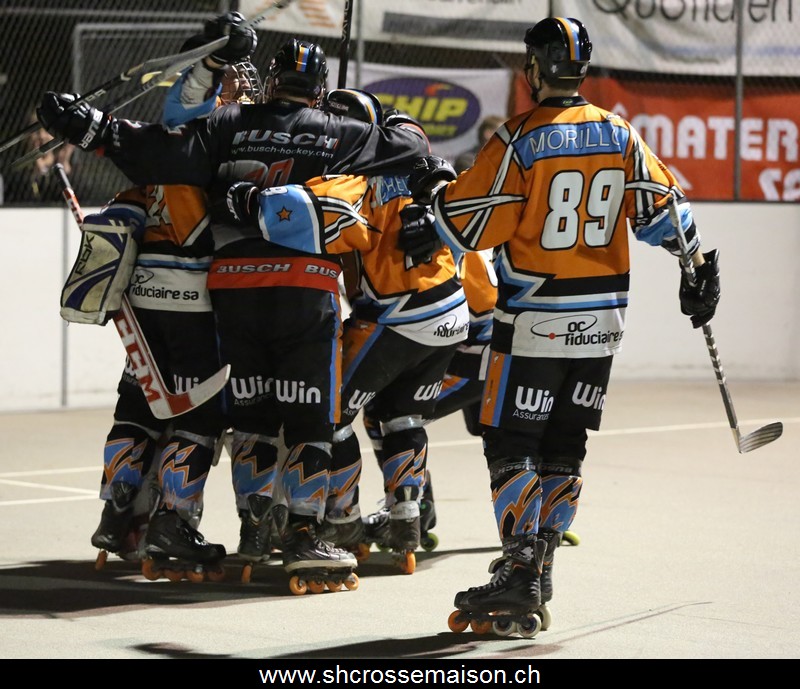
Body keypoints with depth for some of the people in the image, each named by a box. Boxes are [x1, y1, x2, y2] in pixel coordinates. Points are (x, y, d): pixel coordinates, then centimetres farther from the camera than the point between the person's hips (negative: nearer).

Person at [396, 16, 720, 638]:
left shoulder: (520, 139, -12)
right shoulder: (620, 136, 4)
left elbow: (474, 223, -11)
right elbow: (662, 207, 8)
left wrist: (429, 214, 8)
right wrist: (698, 268, 20)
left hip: (535, 319, -5)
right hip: (601, 318, 5)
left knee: (512, 446, -1)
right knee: (562, 450, 12)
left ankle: (521, 574, -12)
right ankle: (536, 571, 13)